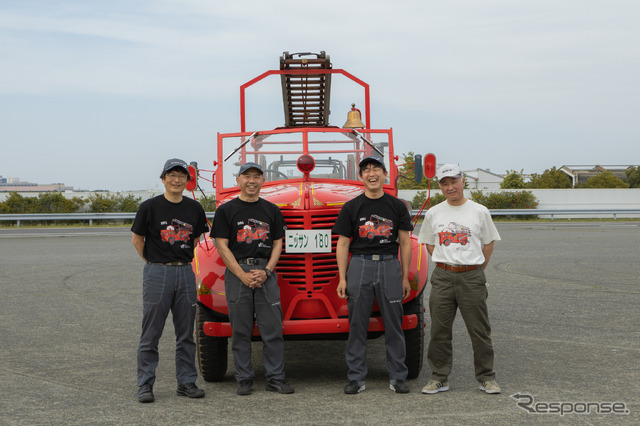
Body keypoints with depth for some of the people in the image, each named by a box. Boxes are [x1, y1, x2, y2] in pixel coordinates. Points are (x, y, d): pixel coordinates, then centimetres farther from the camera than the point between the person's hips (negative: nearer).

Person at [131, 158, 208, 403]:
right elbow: (137, 239, 5)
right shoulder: (150, 207, -4)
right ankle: (145, 385, 10)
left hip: (185, 273, 4)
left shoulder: (194, 208, 7)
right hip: (157, 273, -4)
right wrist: (154, 262, 7)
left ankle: (186, 382, 18)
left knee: (186, 332, 8)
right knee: (151, 333, 1)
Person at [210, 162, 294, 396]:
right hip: (237, 273, -2)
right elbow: (222, 246, -1)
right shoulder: (226, 210, 4)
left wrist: (266, 271, -6)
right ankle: (244, 379, 12)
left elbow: (277, 244, 10)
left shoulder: (272, 210, 12)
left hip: (266, 273, 2)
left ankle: (275, 378, 8)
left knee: (273, 328, 0)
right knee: (240, 330, 3)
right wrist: (243, 275, -10)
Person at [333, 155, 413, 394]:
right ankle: (356, 378, 11)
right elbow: (343, 244, 4)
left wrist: (405, 277, 4)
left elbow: (404, 243, 9)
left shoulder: (397, 206, 7)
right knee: (357, 324, 3)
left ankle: (397, 377, 14)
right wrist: (342, 278, -3)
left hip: (390, 266, 1)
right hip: (359, 265, 0)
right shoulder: (351, 207, 5)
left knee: (394, 325, 4)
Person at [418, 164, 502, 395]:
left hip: (472, 277, -2)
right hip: (442, 278, 2)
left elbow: (488, 244, 10)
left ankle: (487, 378, 15)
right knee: (439, 330, 4)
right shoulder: (433, 213, 7)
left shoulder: (479, 212, 2)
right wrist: (444, 267, 9)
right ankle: (439, 378, 14)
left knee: (480, 330, 3)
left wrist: (476, 270, 6)